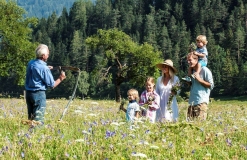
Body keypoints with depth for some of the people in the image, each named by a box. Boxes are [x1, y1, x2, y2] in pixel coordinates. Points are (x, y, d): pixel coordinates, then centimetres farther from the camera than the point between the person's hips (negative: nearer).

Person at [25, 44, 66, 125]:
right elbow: (52, 85, -10)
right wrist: (61, 78, 4)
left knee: (30, 118, 14)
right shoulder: (44, 68, -16)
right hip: (39, 94, -7)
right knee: (38, 121, -6)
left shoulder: (30, 63, 4)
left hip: (28, 93, 7)